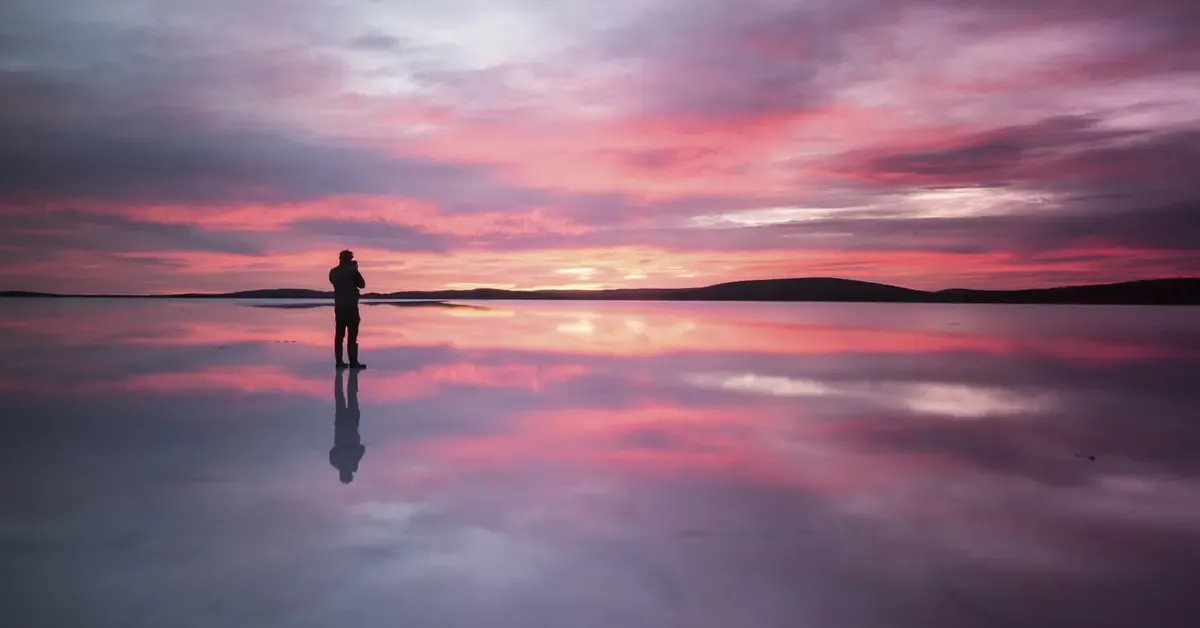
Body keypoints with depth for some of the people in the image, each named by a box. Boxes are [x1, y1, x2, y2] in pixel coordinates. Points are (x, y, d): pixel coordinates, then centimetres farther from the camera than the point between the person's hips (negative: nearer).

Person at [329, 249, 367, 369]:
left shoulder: (333, 272, 7)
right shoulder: (352, 270, -9)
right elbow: (362, 285, 0)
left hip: (339, 307, 6)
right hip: (351, 307, -6)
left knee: (339, 334, 7)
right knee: (352, 335, -6)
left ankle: (339, 361, 7)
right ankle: (353, 362, -10)